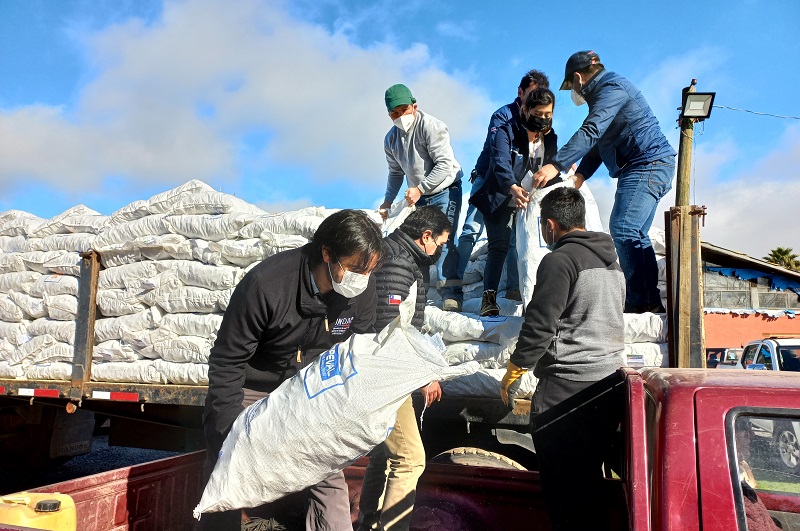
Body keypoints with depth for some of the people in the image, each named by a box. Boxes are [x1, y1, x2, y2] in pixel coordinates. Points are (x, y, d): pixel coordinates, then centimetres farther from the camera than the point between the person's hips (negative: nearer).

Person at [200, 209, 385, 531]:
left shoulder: (363, 289, -19)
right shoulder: (266, 284, -33)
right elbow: (226, 362, -23)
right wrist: (231, 435, -23)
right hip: (250, 392, -3)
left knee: (329, 478, 6)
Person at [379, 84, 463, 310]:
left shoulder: (431, 126, -19)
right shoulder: (391, 139, 4)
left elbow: (444, 164, -24)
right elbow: (395, 172, 17)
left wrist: (420, 188, -28)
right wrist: (388, 200, 13)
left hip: (445, 190, -7)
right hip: (418, 195, 7)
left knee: (443, 239, -17)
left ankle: (450, 290, -13)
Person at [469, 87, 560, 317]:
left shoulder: (550, 137, 2)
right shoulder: (506, 132, -16)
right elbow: (501, 163, -33)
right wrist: (513, 188, -51)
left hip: (531, 201, 5)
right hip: (501, 200, -5)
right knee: (499, 247, -15)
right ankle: (489, 298, -16)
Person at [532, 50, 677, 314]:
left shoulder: (612, 88, -10)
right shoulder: (605, 92, 23)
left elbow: (591, 132, -25)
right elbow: (600, 141, 27)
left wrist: (556, 165, -31)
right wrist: (580, 174, 17)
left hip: (647, 165, -11)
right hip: (648, 168, 11)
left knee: (624, 231, -19)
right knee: (633, 235, 12)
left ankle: (641, 300, -19)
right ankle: (649, 301, 17)